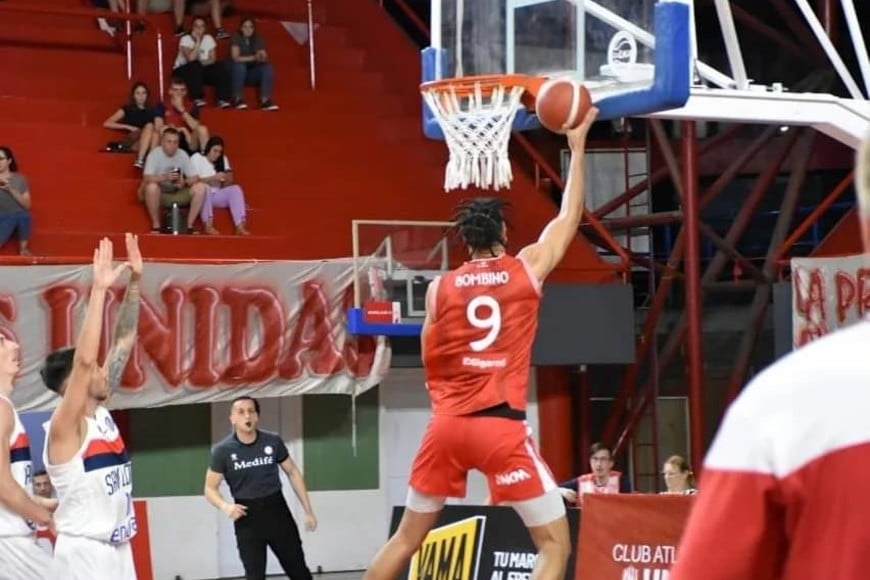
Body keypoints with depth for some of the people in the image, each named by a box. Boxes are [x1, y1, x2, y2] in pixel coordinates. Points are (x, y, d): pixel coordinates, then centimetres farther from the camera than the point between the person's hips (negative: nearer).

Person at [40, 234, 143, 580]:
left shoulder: (101, 412, 9)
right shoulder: (64, 426, -13)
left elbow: (124, 343, 11)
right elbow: (83, 360, -27)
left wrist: (134, 283, 5)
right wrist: (99, 289, -27)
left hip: (117, 550, 9)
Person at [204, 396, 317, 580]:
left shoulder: (273, 441, -4)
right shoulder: (223, 450, -9)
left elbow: (293, 472, 7)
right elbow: (210, 489, -3)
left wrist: (308, 511, 6)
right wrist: (225, 506, -25)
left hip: (276, 510, 2)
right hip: (247, 516, -2)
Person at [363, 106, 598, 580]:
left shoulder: (440, 287, 8)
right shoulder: (527, 268, 3)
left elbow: (431, 364, 11)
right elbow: (569, 218, 17)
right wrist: (577, 147, 25)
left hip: (448, 425, 4)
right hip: (501, 426, -3)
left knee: (407, 537, 17)